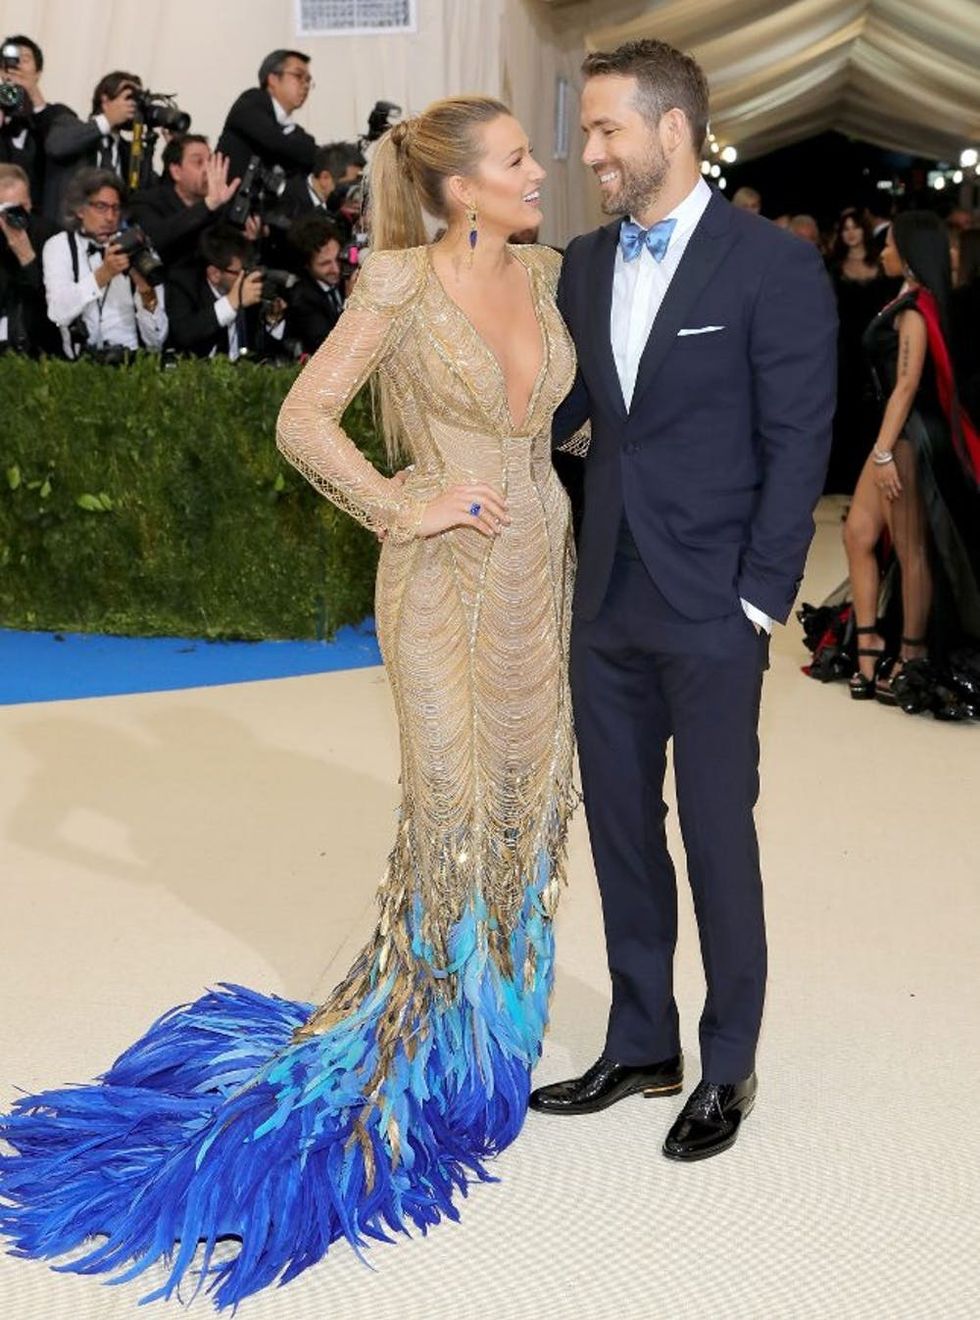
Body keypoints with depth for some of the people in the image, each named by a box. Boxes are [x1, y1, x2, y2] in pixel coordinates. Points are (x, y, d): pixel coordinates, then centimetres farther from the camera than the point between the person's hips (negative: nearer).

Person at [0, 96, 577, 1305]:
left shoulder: (543, 272, 7)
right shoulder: (401, 285, -12)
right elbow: (303, 419, -14)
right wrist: (404, 507, -14)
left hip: (541, 560, 7)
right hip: (446, 572, -6)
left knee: (530, 796, 10)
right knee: (454, 808, -5)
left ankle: (491, 1017, 27)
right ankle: (413, 1044, 12)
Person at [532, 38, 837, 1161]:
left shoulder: (772, 265, -8)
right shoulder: (585, 265, 10)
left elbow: (797, 444, -10)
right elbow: (557, 406, 9)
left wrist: (758, 601, -13)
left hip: (710, 610, -6)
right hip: (607, 604, 6)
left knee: (717, 839, 5)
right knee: (621, 831, 13)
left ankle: (728, 1068, 22)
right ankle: (640, 1046, 29)